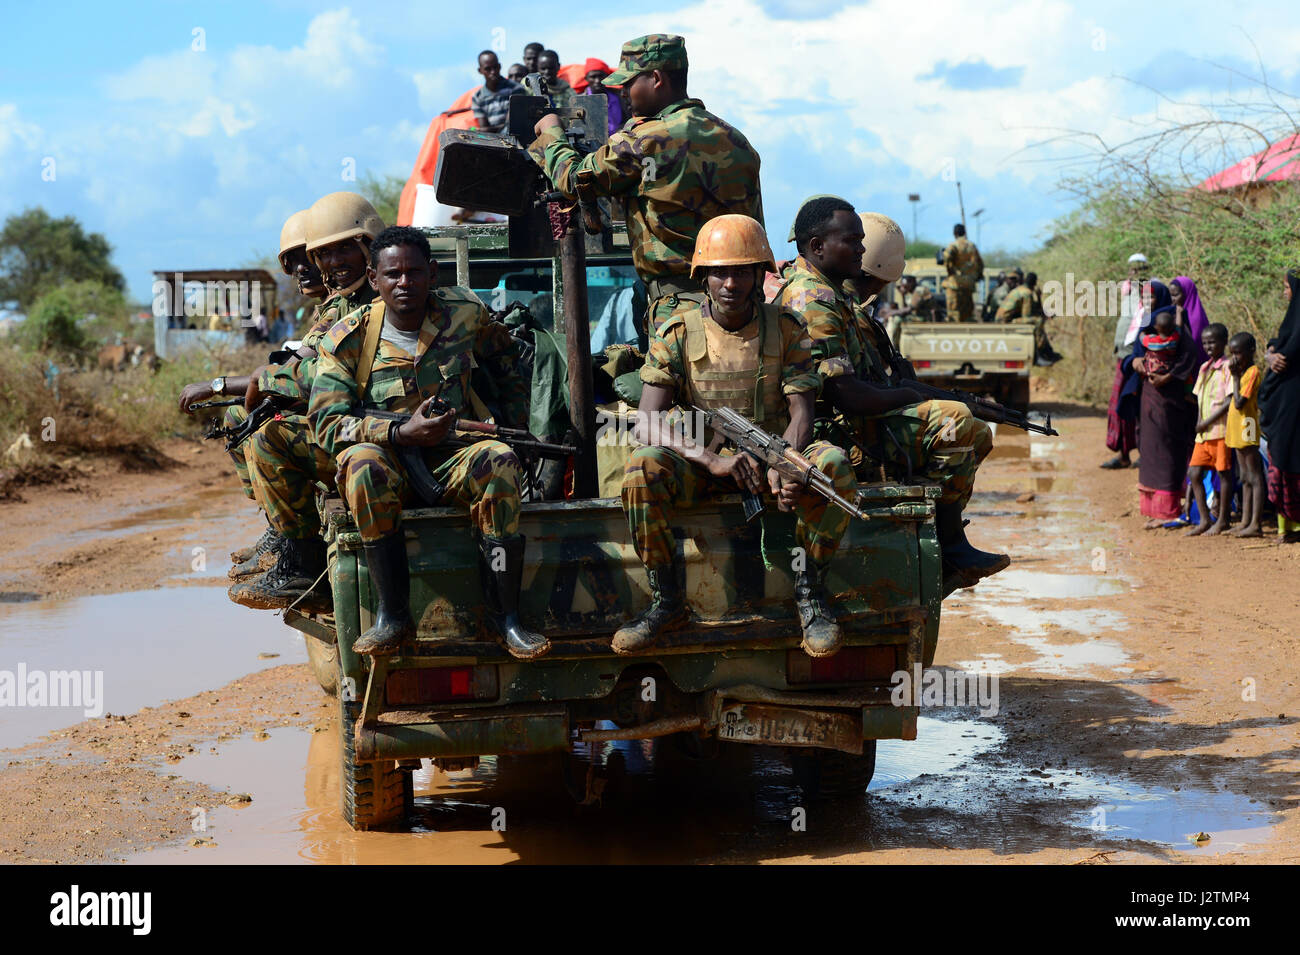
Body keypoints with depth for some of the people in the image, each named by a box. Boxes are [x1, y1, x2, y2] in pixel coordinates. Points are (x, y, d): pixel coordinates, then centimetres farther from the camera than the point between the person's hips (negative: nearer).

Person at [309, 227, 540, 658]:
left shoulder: (464, 312, 3)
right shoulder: (349, 338, -5)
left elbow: (507, 360, 22)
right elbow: (326, 423, -11)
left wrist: (513, 425, 12)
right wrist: (402, 434, -22)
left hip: (452, 464, 2)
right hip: (391, 465, -2)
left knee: (499, 461, -31)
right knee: (363, 461, -37)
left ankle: (504, 614, -27)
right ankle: (392, 616, -33)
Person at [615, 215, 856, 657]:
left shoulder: (786, 330, -1)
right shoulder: (677, 333, -5)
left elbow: (801, 415, -7)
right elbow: (648, 422, -14)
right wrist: (713, 459, -31)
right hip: (702, 461, 0)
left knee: (833, 464, -31)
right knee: (643, 466, -32)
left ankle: (809, 592, -12)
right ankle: (667, 600, -17)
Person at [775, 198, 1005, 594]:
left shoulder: (833, 291, 16)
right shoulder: (812, 302, -19)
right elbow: (844, 392, -26)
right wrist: (907, 396, -10)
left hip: (864, 419, 11)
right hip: (845, 433, -11)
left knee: (977, 435, 15)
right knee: (953, 421, -25)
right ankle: (950, 550, -15)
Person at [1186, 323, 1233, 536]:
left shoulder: (1228, 367, -8)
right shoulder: (1204, 368, 15)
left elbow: (1230, 400, -14)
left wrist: (1208, 421, -14)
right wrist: (1199, 421, 3)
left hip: (1221, 429, -8)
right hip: (1203, 431, 8)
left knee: (1224, 473, 1)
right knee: (1194, 473, 4)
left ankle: (1222, 520, 8)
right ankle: (1204, 520, 11)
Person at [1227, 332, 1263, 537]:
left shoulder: (1253, 372, -15)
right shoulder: (1242, 371, 14)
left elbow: (1239, 403, -22)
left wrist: (1235, 377, -16)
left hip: (1248, 432, -10)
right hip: (1238, 433, 10)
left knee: (1254, 478, -7)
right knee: (1246, 478, 13)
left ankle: (1255, 525, -7)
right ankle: (1245, 523, 18)